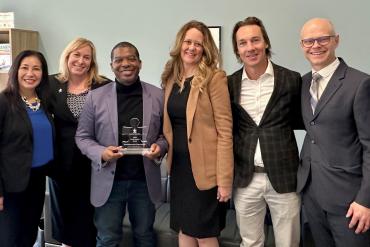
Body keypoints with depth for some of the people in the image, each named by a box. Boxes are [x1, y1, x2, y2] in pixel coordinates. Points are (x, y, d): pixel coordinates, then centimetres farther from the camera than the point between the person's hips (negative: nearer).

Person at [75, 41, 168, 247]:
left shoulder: (158, 96, 0)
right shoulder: (96, 96, -2)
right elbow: (83, 136, 2)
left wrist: (160, 147, -15)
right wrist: (101, 153, -16)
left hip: (145, 180, 1)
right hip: (109, 180, -1)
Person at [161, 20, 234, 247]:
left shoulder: (214, 78, -11)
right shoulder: (171, 78, 8)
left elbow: (225, 131, -14)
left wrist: (224, 179, -17)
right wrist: (167, 156, 5)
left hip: (204, 168, -6)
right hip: (179, 166, 6)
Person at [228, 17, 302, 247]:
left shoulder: (291, 80, -4)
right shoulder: (230, 84, 1)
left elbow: (301, 121, 8)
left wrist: (276, 122, -5)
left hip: (284, 177, -1)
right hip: (245, 178, 2)